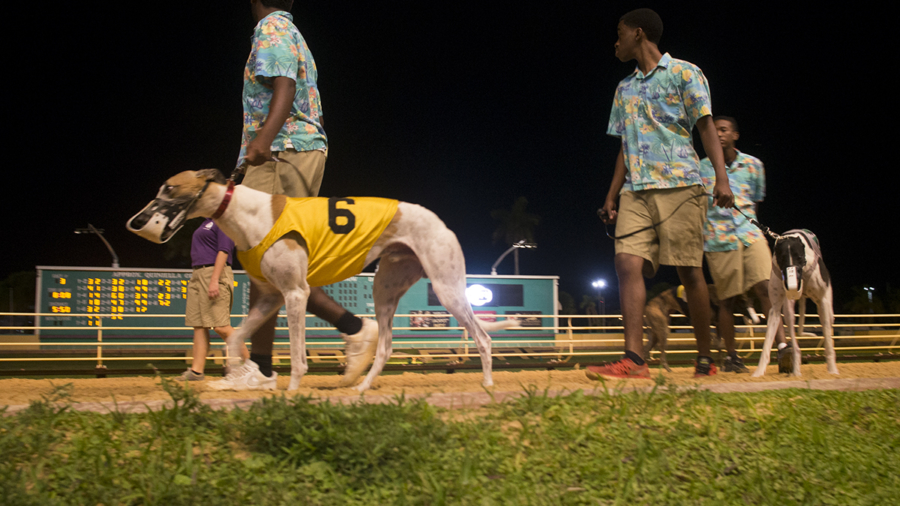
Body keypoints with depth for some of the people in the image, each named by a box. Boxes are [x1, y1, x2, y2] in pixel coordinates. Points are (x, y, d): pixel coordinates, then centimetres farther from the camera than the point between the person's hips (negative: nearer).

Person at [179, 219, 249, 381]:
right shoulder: (207, 221, 20)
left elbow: (223, 252, -16)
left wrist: (214, 280, -23)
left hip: (215, 273, -9)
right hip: (198, 274, 9)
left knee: (220, 326, -10)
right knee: (198, 324, 4)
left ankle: (248, 361, 1)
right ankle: (196, 370, 4)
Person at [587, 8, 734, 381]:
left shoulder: (683, 73, 6)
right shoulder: (624, 89, 23)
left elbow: (706, 127, -2)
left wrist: (721, 178, -14)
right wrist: (611, 196, 16)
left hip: (679, 184, -5)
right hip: (635, 190, 5)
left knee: (689, 270, -4)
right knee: (627, 262, -13)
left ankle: (705, 359, 7)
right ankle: (634, 360, -19)